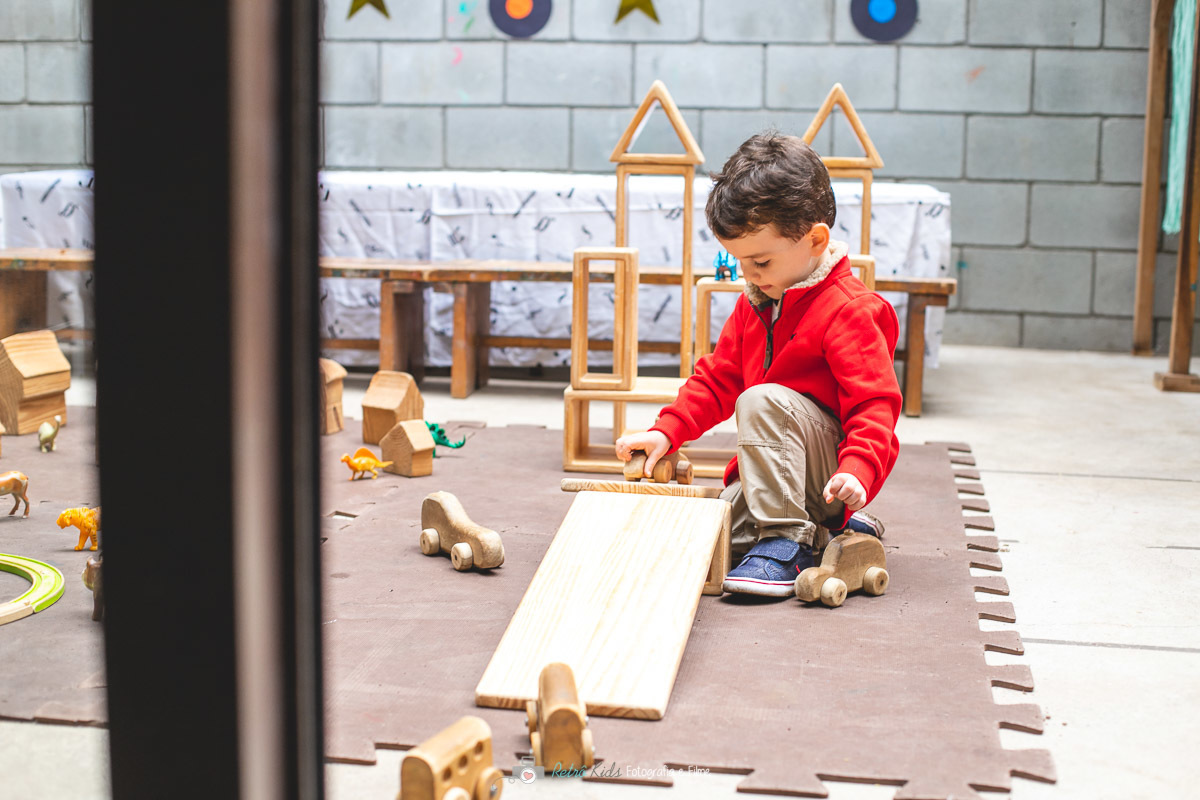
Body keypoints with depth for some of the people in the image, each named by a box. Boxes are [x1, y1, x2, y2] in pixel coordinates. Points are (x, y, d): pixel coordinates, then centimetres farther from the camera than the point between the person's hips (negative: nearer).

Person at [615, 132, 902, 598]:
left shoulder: (848, 310, -18)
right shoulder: (755, 303, 9)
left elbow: (875, 404, -22)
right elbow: (718, 379, 13)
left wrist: (856, 470, -39)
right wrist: (666, 432, -1)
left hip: (828, 471, -9)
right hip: (779, 468, 9)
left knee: (762, 399, -32)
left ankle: (786, 543, -27)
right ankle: (828, 530, 10)